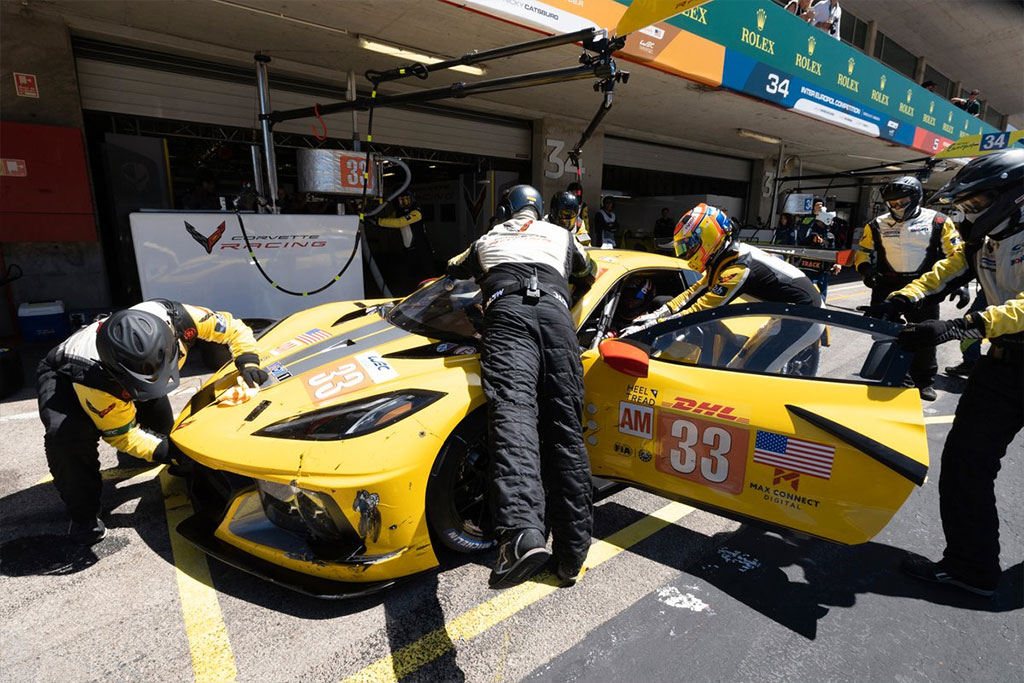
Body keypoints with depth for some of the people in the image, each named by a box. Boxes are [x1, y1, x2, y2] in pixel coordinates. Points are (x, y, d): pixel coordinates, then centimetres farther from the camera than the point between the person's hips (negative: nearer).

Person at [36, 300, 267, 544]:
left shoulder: (175, 318, -39)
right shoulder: (95, 384, -43)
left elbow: (232, 327, -23)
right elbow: (122, 434, -25)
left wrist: (248, 360, -37)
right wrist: (167, 452, -36)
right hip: (62, 375, -5)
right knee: (67, 435, -32)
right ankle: (83, 515, -11)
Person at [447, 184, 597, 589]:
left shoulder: (487, 240, 36)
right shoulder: (561, 236, 35)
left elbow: (455, 270, 55)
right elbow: (588, 275, 53)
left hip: (506, 311, -1)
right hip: (555, 312, 2)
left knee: (513, 418, -21)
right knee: (565, 430, -2)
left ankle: (523, 535, -44)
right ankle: (572, 555, -2)